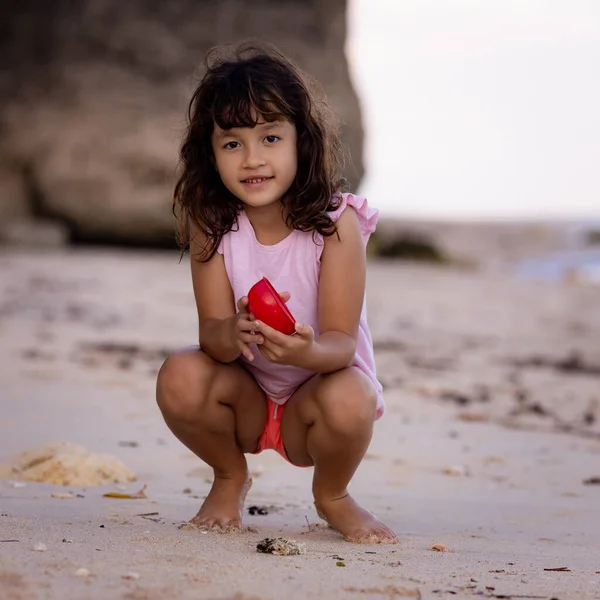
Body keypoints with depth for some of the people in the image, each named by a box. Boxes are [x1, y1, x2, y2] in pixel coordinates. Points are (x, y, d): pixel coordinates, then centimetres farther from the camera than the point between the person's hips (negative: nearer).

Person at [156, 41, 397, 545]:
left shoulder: (336, 221, -20)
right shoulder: (210, 221, -13)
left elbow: (342, 343, -24)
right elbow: (211, 330, -18)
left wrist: (306, 352, -48)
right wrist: (231, 335, -44)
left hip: (319, 383, -2)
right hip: (246, 398, 2)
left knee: (349, 399, -35)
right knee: (181, 378, -28)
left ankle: (332, 495, 1)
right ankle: (230, 478, 6)